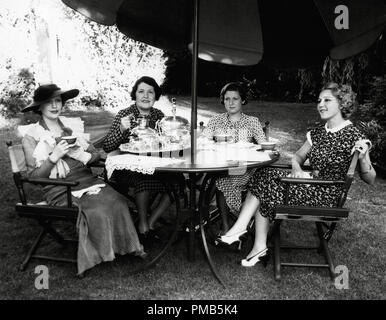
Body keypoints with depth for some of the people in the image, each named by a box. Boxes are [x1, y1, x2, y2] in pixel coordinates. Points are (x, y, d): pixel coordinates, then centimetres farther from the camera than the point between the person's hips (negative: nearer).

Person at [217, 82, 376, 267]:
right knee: (263, 176, -10)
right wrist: (296, 168, -5)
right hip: (310, 186, 7)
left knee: (265, 187, -14)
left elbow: (370, 180, -9)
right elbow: (298, 157, 18)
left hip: (325, 197, -7)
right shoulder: (317, 133, 8)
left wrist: (362, 158, -30)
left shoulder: (353, 137, -12)